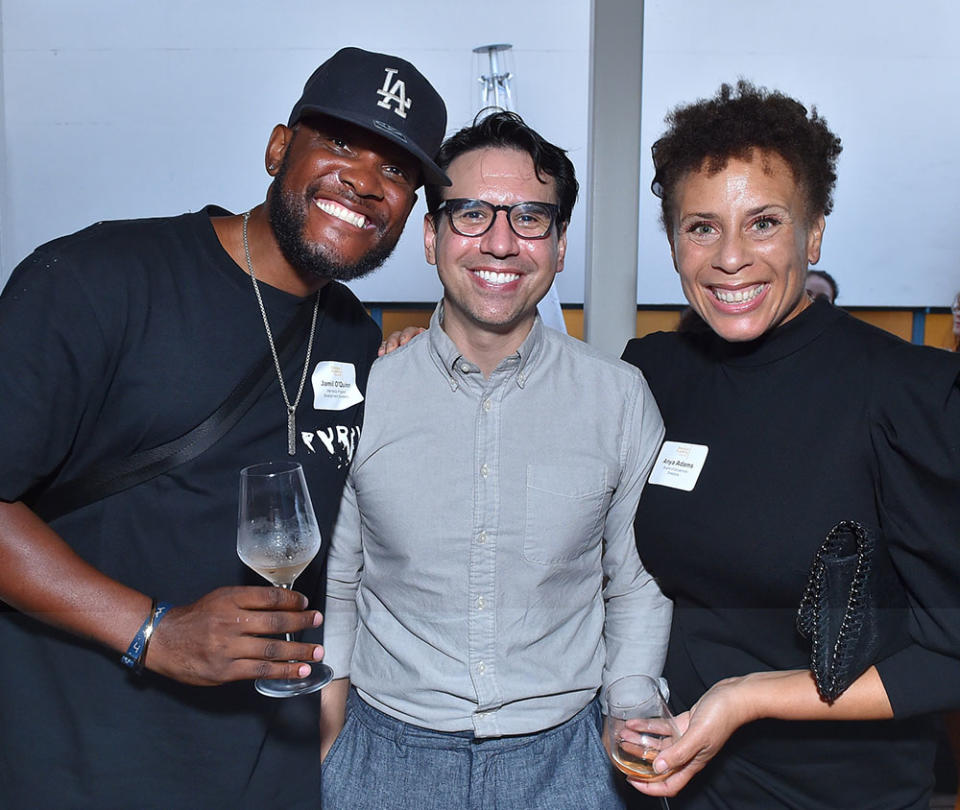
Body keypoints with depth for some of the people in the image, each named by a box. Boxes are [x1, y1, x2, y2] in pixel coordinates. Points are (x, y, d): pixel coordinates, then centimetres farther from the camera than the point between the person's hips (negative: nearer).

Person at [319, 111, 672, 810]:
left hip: (564, 752, 1)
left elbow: (638, 586, 4)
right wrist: (329, 744, 0)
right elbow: (334, 585, 3)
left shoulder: (622, 398, -6)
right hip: (389, 749, 0)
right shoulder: (361, 393, -6)